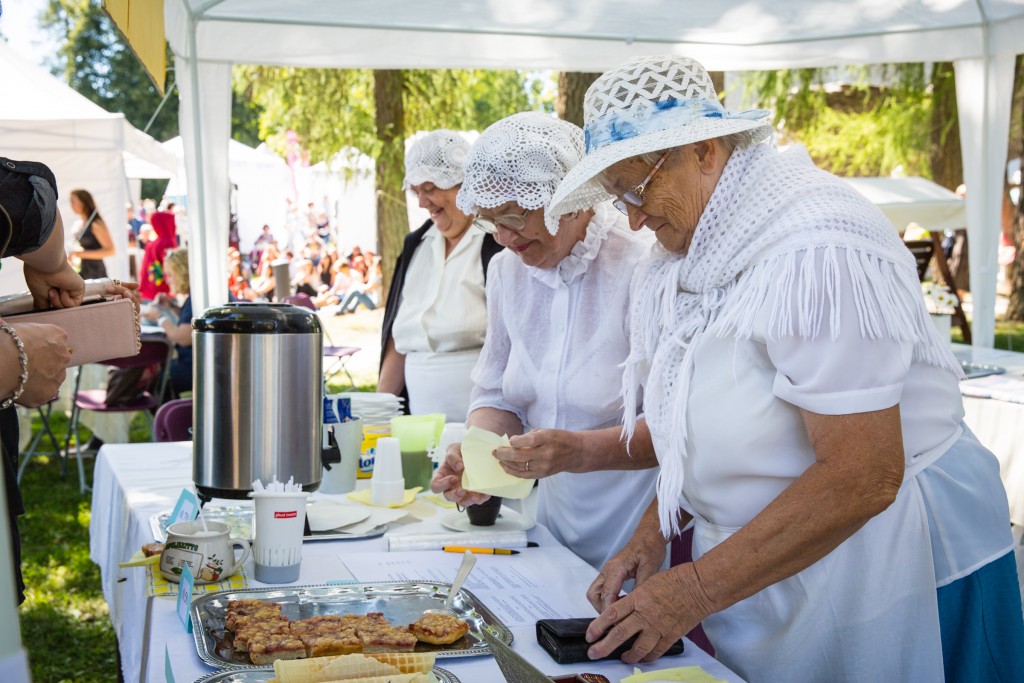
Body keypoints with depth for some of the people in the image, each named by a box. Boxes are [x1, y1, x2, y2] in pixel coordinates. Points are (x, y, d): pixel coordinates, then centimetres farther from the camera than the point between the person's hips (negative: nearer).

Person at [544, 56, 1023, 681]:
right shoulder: (687, 258, 3)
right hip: (758, 571, 8)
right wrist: (652, 537, -1)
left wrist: (696, 588, -23)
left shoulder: (819, 252, -25)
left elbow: (862, 478, -28)